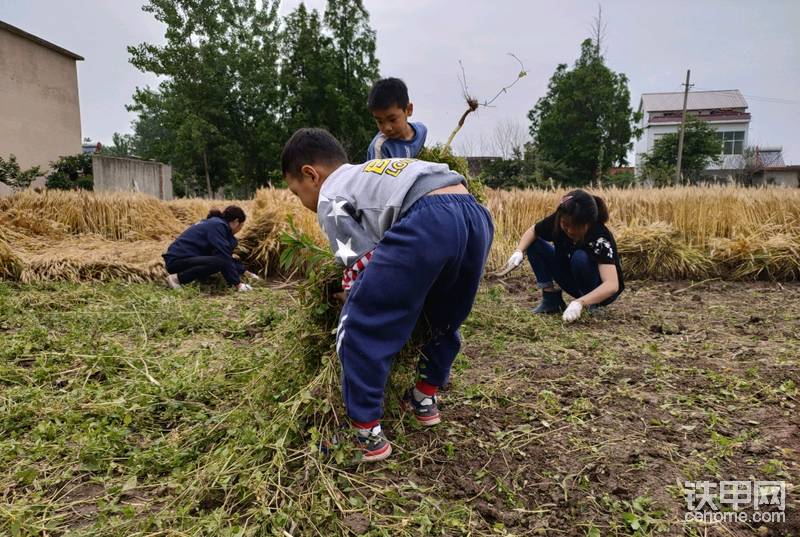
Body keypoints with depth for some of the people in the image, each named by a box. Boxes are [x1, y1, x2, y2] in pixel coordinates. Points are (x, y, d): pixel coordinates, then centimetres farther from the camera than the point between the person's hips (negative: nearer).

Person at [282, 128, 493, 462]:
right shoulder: (372, 172, 38)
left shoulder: (330, 198, 14)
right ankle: (425, 400, 44)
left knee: (361, 326, 6)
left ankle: (367, 434, 15)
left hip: (427, 221, -9)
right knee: (445, 320, 28)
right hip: (476, 215, 9)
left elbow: (365, 265, 7)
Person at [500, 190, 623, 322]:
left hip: (601, 291, -5)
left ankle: (591, 307, -13)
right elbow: (532, 232, -2)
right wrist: (519, 252, -22)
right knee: (534, 244, -11)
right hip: (574, 279, 5)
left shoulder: (600, 238, -33)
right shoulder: (558, 221, -20)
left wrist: (579, 303, -56)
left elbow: (612, 285, -42)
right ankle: (551, 299, -6)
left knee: (581, 258, -36)